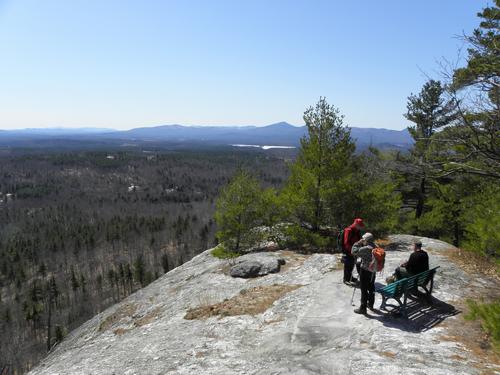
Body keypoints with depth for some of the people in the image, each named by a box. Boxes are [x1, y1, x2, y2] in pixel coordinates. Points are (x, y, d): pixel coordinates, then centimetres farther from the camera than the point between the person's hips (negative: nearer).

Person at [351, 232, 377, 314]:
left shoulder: (366, 248, -25)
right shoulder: (375, 246, 1)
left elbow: (354, 251, -21)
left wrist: (358, 243, -14)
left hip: (365, 270, -8)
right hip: (373, 270, 8)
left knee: (364, 289, 1)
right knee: (371, 287, 21)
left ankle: (363, 308, 8)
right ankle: (370, 304, 37)